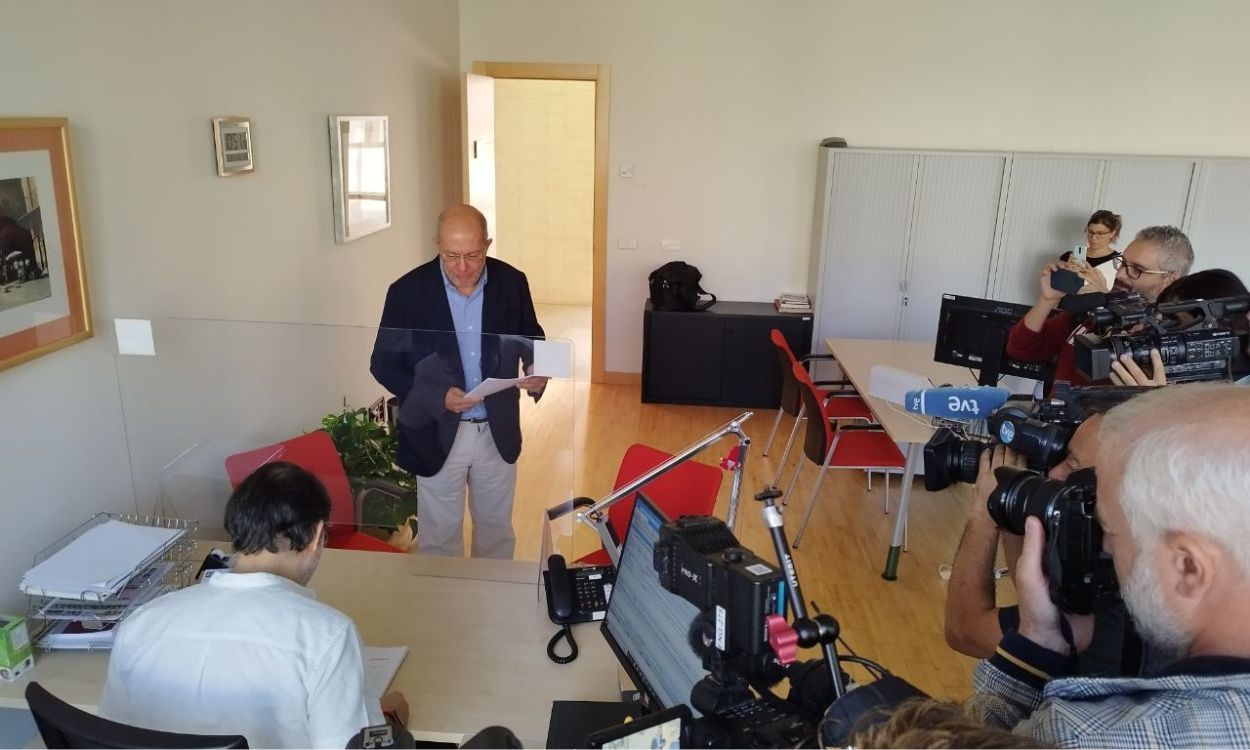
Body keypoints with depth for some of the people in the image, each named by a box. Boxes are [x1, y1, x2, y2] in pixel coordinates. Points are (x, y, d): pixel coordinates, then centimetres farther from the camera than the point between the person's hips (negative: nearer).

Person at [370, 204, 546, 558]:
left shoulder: (512, 282, -7)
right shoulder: (407, 291, -14)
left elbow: (531, 340, 7)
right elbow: (383, 364, -9)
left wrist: (536, 369, -16)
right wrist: (436, 396, -24)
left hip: (498, 431, 3)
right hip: (436, 433, -2)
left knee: (496, 529, 20)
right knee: (440, 535, 13)